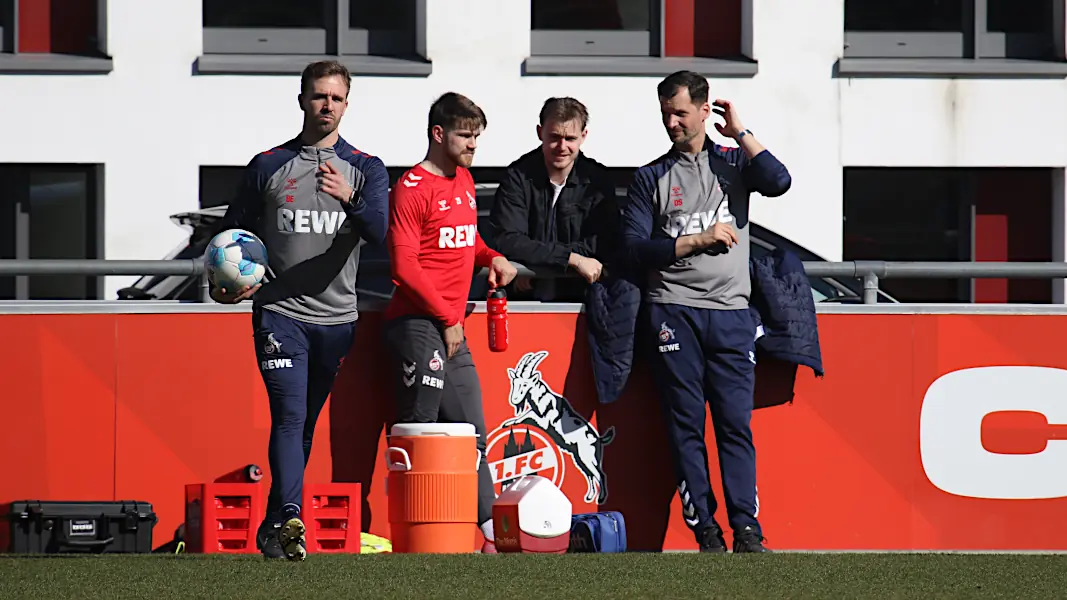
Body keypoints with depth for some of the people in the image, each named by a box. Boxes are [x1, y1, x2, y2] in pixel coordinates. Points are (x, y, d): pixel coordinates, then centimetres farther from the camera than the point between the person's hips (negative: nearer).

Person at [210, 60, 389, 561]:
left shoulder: (366, 169, 7)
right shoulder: (267, 167, 7)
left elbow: (378, 232, -10)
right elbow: (232, 233, 14)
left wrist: (350, 199, -30)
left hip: (337, 318, 2)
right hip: (279, 313, -2)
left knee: (306, 424, 9)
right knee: (290, 415, -17)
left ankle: (272, 528, 20)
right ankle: (288, 518, -29)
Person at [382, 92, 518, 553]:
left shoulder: (464, 181, 17)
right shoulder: (412, 188, -9)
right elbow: (405, 266, -13)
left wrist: (492, 258, 10)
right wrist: (447, 317, -11)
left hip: (453, 328, 9)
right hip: (420, 324, -9)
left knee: (470, 436, 9)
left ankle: (490, 538, 11)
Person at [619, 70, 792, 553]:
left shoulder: (734, 163, 13)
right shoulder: (650, 178, 11)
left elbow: (778, 182, -8)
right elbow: (636, 248, 1)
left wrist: (741, 133, 0)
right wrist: (699, 240, -6)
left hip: (730, 313, 0)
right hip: (673, 311, 0)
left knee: (736, 423, -5)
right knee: (686, 424, -3)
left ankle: (746, 529, -7)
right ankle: (704, 529, -1)